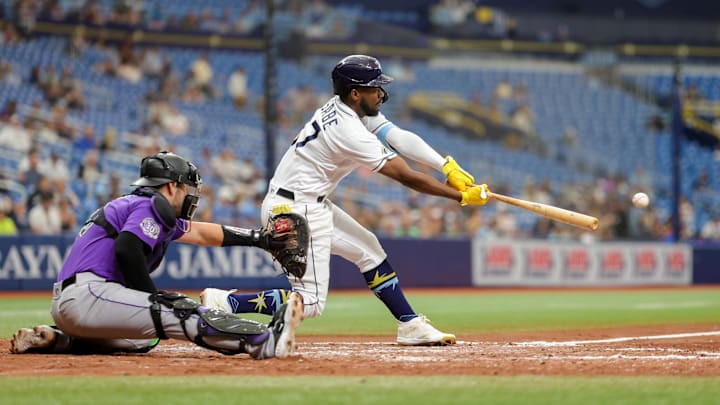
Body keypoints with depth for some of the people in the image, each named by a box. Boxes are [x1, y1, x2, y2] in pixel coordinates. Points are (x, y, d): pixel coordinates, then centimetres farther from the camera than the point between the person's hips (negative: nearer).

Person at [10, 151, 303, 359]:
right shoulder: (151, 206, -2)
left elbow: (201, 232, 32)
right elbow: (127, 250, -21)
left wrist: (258, 238, 32)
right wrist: (154, 298, -13)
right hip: (87, 294, -10)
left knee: (143, 339, 28)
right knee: (178, 312, -17)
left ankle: (54, 339, 16)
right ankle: (264, 341, -28)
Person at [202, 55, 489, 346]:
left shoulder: (346, 108, 5)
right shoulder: (350, 132, -23)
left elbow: (400, 138, -4)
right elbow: (406, 177, -20)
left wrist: (447, 166, -14)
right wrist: (462, 197, -14)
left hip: (310, 205, 11)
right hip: (295, 211, -11)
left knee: (367, 249, 16)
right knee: (311, 302, -10)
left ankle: (410, 325, 20)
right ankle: (224, 302, -13)